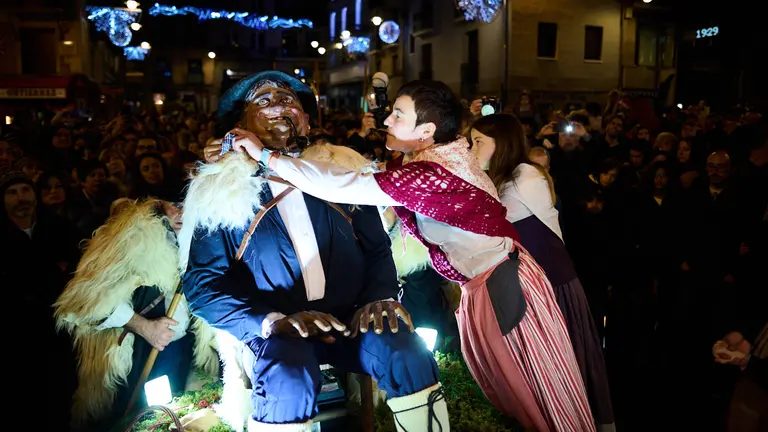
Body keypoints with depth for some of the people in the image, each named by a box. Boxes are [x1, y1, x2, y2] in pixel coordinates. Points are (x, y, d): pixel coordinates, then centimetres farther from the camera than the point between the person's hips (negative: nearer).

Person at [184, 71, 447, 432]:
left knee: (410, 356, -25)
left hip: (351, 318, 3)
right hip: (274, 330, -2)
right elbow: (202, 284, -4)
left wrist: (380, 296, -11)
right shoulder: (220, 191, 1)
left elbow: (377, 246, 10)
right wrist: (272, 321, -19)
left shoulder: (341, 170, 9)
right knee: (289, 382, -33)